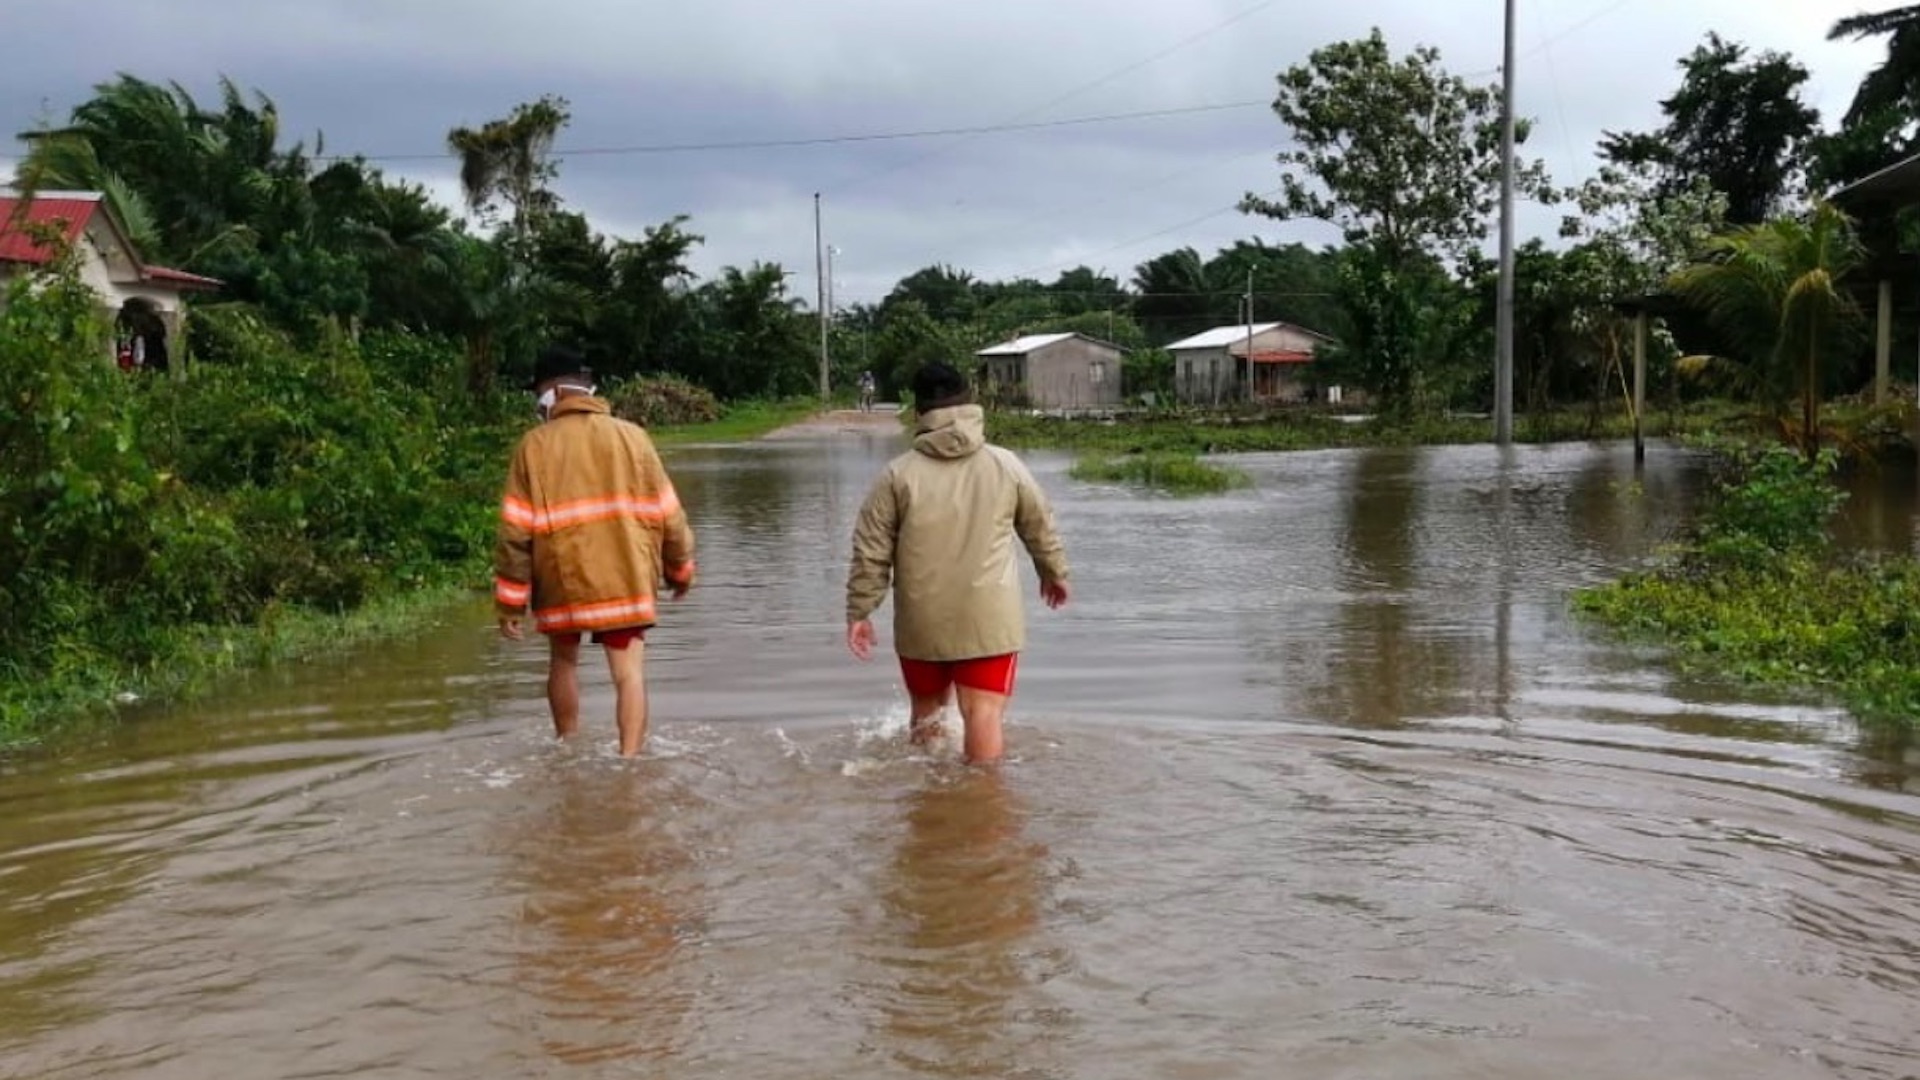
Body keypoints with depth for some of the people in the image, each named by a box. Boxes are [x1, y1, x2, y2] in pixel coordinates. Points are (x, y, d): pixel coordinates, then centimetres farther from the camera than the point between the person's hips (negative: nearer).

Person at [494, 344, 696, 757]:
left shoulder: (534, 445, -3)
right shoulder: (631, 436, 1)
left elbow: (516, 531, -4)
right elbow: (667, 512, 4)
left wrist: (510, 601, 0)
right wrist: (680, 567, 18)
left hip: (562, 580, 0)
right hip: (625, 578, 0)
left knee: (564, 660, 20)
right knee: (629, 670, 0)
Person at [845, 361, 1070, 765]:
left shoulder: (898, 474, -3)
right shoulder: (1006, 465, 1)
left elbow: (871, 553, -2)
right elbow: (1041, 528, 14)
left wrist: (859, 613, 7)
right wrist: (1055, 573, 31)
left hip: (921, 623, 1)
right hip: (989, 619, -1)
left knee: (926, 710, 19)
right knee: (984, 715, -1)